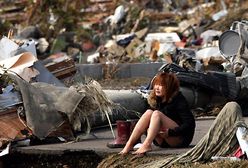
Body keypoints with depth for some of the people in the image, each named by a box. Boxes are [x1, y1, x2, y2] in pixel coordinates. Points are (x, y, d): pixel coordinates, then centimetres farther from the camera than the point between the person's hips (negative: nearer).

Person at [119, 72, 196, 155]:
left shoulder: (178, 99, -11)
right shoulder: (155, 100, 8)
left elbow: (190, 123, -17)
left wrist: (170, 132, -27)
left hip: (181, 139, -6)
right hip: (163, 142, 6)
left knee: (156, 114, -26)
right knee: (149, 112, -17)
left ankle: (146, 145, -46)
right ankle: (129, 144, -30)